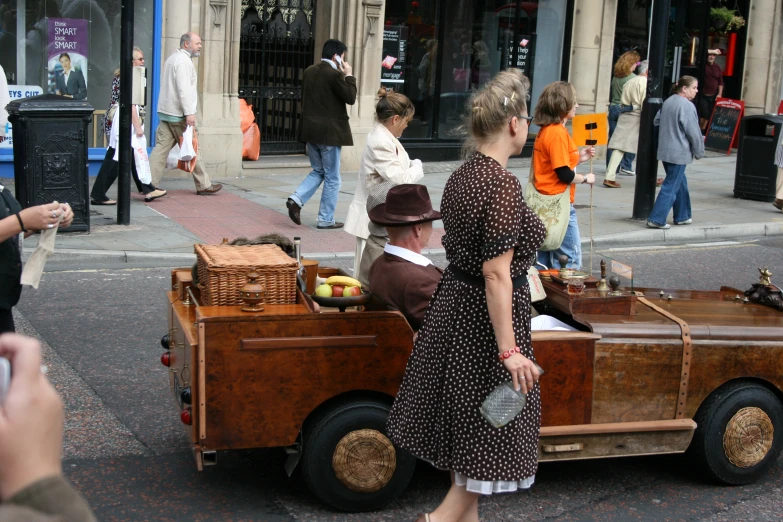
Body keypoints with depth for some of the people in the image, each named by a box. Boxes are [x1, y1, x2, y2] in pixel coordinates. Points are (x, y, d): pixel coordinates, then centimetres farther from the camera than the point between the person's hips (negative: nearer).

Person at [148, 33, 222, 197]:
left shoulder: (172, 58, 21)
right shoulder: (183, 60, -12)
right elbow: (184, 89, -21)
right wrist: (189, 112, -25)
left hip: (165, 112, 9)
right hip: (178, 114, -9)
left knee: (161, 148, 3)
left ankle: (149, 184, -2)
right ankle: (204, 185, 6)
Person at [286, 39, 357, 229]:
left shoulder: (309, 71, 7)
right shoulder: (334, 74, -16)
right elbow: (351, 98, -13)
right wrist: (349, 75, -2)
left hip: (310, 130, 7)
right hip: (329, 132, -7)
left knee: (318, 171, 21)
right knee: (332, 177, 4)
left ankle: (296, 199, 0)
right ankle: (326, 219, 8)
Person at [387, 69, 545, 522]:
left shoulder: (462, 176, 5)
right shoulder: (503, 184, -21)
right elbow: (496, 274, -23)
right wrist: (509, 349, -21)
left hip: (455, 301, 9)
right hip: (488, 315, -9)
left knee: (468, 426, 19)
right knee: (492, 429, 6)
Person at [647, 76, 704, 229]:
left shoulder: (668, 102, 10)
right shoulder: (687, 106, -17)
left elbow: (657, 121, 18)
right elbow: (693, 132, -15)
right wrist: (699, 152, -3)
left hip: (665, 151, 9)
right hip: (679, 153, -9)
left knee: (680, 184, 20)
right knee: (671, 187, -4)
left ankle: (682, 216, 29)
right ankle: (656, 219, -6)